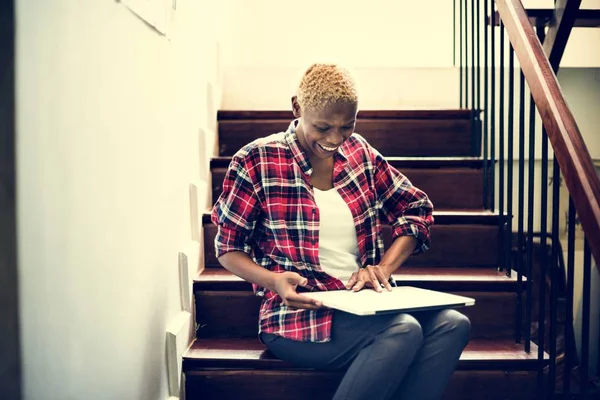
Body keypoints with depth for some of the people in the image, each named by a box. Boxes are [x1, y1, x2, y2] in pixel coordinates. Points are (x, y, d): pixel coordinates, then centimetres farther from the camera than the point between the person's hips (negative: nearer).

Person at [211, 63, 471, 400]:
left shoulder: (359, 152, 10)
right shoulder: (256, 161, -4)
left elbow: (416, 209, 15)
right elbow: (228, 248, 1)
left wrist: (384, 268, -2)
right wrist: (273, 281, -19)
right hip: (299, 317, -5)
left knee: (452, 325, -22)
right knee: (403, 331, -31)